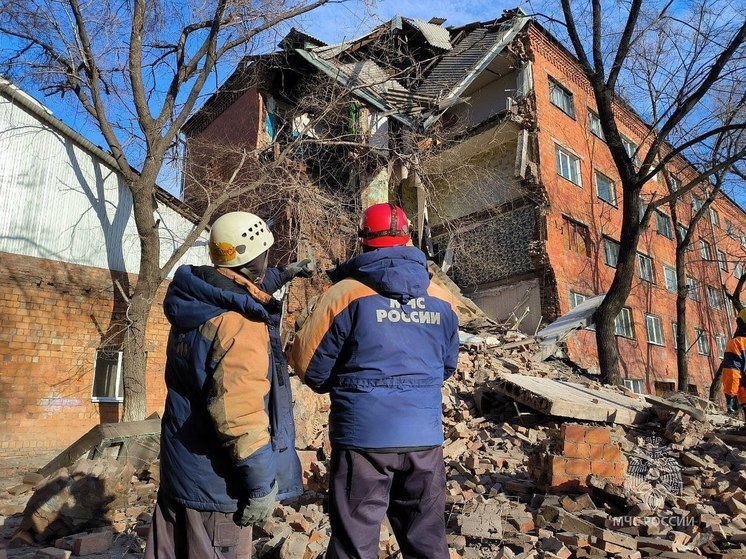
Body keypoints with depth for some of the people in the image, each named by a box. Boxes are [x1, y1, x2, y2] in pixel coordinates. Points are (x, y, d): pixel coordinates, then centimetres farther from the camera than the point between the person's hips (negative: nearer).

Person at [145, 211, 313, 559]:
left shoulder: (198, 302, 3)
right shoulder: (240, 325, -26)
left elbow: (241, 291, 27)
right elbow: (239, 412, -31)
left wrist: (284, 274, 37)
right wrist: (262, 483, -22)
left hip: (179, 467, 9)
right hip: (215, 481, -9)